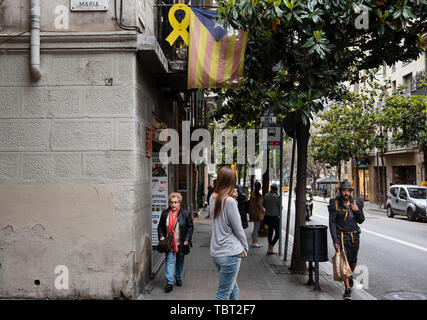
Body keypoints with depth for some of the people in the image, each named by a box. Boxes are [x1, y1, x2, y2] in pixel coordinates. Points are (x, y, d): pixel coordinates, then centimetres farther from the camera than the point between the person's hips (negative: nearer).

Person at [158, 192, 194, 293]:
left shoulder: (186, 213, -4)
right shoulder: (165, 213, 2)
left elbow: (190, 227, -3)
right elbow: (160, 226, 9)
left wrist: (187, 240, -10)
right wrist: (161, 236, -6)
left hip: (181, 243, 0)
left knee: (180, 261, 14)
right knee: (169, 261, -7)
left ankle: (178, 278, 33)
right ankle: (169, 282, -5)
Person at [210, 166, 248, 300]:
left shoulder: (213, 197, 4)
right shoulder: (229, 201, -19)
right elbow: (238, 229, -13)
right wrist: (245, 247, 2)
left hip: (215, 252, 8)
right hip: (230, 253, -8)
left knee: (234, 289, 20)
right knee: (223, 294, 2)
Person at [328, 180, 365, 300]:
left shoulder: (356, 203, 0)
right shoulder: (334, 204, -10)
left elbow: (361, 220, 8)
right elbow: (332, 223, -10)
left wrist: (357, 211, -13)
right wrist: (335, 240, -16)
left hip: (354, 236, 4)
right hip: (341, 236, -3)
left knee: (353, 259, 18)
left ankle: (350, 276, 48)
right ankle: (348, 288, -6)